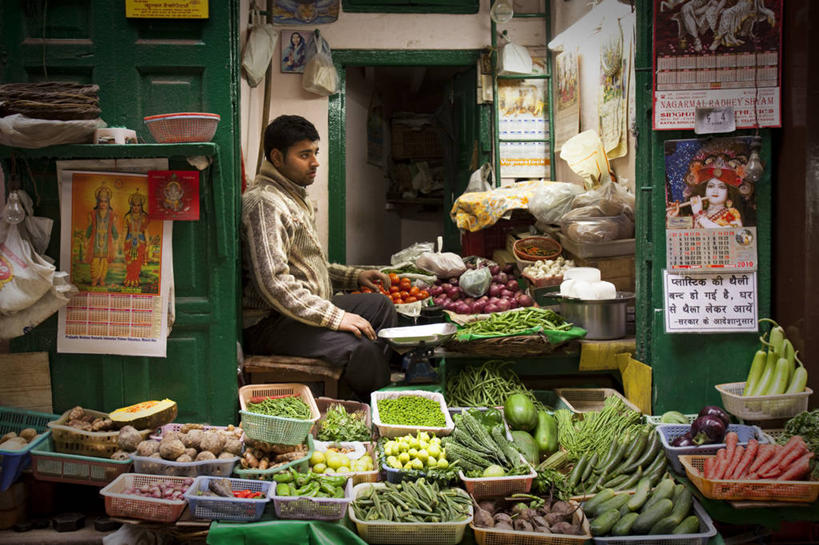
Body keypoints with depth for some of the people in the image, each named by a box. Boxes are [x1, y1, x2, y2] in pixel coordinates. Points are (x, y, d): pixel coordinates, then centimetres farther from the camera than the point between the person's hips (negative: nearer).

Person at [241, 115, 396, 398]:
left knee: (380, 305, 17)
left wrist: (355, 276, 16)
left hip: (309, 307, 11)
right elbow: (273, 282, -26)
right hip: (269, 323, -11)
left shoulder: (295, 197, 18)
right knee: (361, 349, -28)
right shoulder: (264, 202, -17)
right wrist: (335, 317, -25)